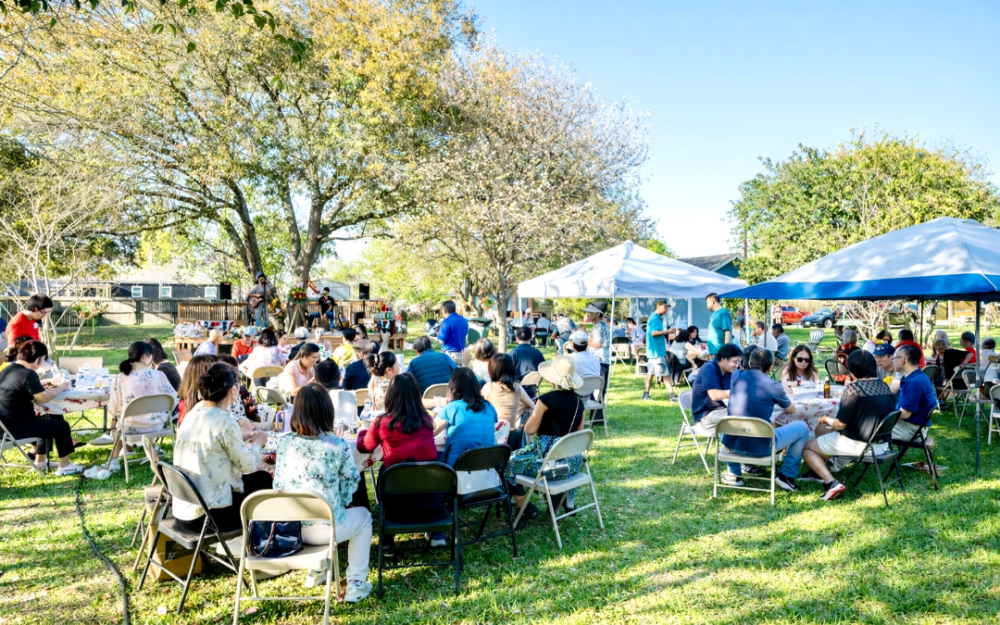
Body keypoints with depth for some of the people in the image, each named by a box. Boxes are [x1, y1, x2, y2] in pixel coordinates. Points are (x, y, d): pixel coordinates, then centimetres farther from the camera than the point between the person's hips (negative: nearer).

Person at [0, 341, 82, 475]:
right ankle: (64, 466, 9)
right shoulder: (27, 374, -19)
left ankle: (40, 461, 34)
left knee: (48, 422, 29)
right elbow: (44, 398, -22)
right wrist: (62, 387, -7)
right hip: (17, 426, -10)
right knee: (61, 425, 4)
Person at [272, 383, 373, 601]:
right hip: (325, 529, -4)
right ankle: (356, 584, 24)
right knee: (362, 516, 27)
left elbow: (278, 485, 5)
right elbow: (349, 487, -5)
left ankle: (316, 570, 48)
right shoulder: (338, 446, -13)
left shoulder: (283, 442, -3)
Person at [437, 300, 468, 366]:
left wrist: (438, 334, 4)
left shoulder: (446, 322, -15)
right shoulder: (463, 320, 7)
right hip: (462, 353, 7)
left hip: (450, 354, -7)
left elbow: (441, 340, -15)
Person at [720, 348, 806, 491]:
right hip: (760, 446, -4)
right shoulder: (773, 386, -7)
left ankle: (734, 474, 33)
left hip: (732, 443, 4)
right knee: (802, 427, 16)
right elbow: (791, 410, 12)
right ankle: (787, 476, 19)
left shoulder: (736, 376, 4)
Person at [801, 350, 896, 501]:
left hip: (857, 444, -8)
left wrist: (827, 420, 3)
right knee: (821, 429, 26)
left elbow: (840, 424, -19)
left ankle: (831, 483, -11)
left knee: (806, 447, 7)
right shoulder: (885, 387, 3)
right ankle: (820, 471, 34)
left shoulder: (854, 388, -20)